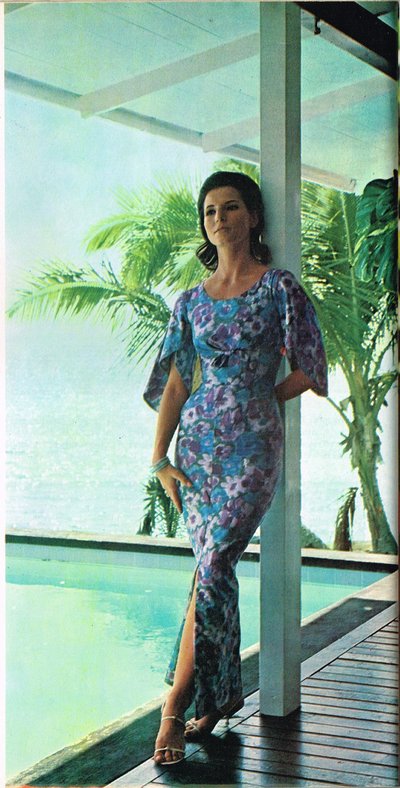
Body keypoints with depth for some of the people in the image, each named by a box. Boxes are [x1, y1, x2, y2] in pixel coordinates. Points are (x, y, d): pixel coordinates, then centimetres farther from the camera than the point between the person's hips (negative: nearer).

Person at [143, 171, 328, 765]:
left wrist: (254, 400, 6)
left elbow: (308, 372, 2)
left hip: (252, 444, -4)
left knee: (212, 566, -14)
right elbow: (175, 384, 9)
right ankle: (225, 690, 22)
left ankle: (177, 703, -8)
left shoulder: (279, 287, 0)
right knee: (215, 567, 8)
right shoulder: (192, 301, 12)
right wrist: (160, 459, 3)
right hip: (197, 443, 5)